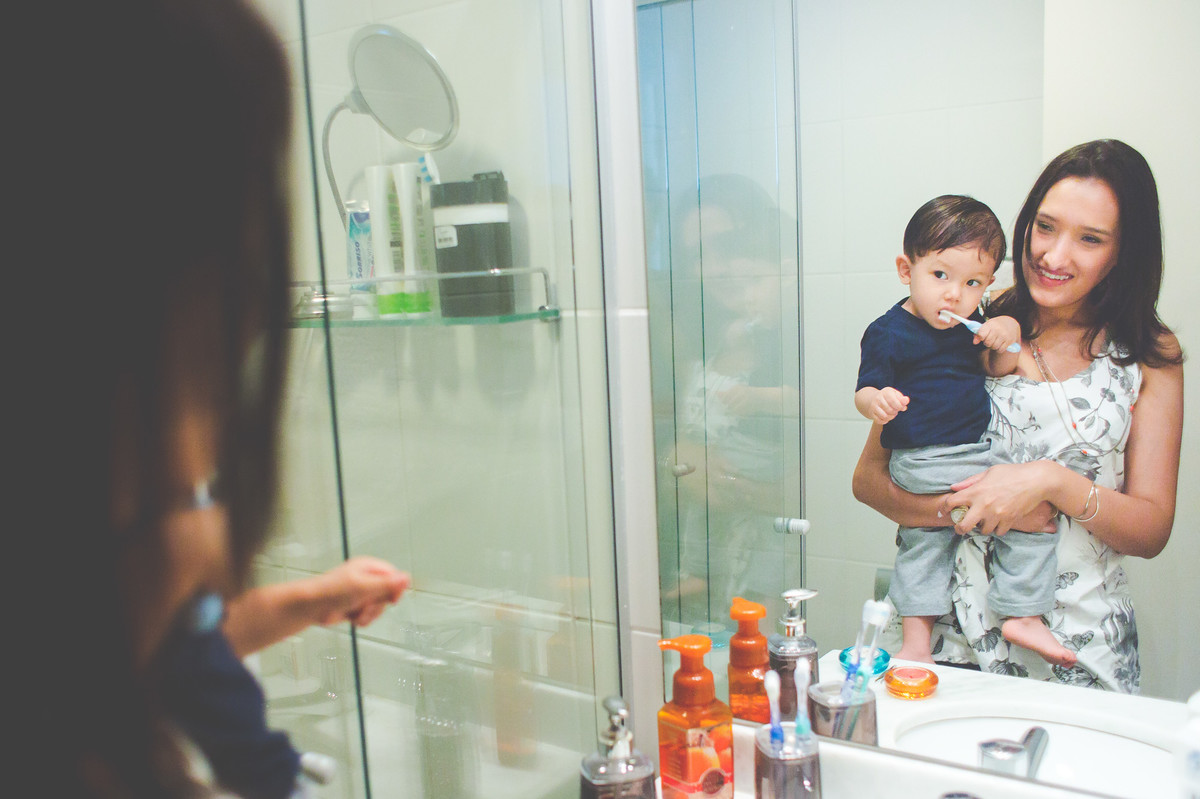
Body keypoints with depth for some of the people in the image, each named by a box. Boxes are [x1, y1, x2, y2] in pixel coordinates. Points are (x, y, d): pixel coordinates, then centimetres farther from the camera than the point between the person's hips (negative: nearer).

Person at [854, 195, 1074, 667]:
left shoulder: (969, 322, 9)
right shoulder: (889, 332, -14)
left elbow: (997, 369, 13)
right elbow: (865, 390, -17)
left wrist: (1008, 336, -7)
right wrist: (877, 402, -40)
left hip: (977, 449, 8)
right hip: (924, 464, -8)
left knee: (922, 543, 18)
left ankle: (916, 644, 30)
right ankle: (1023, 615, 2)